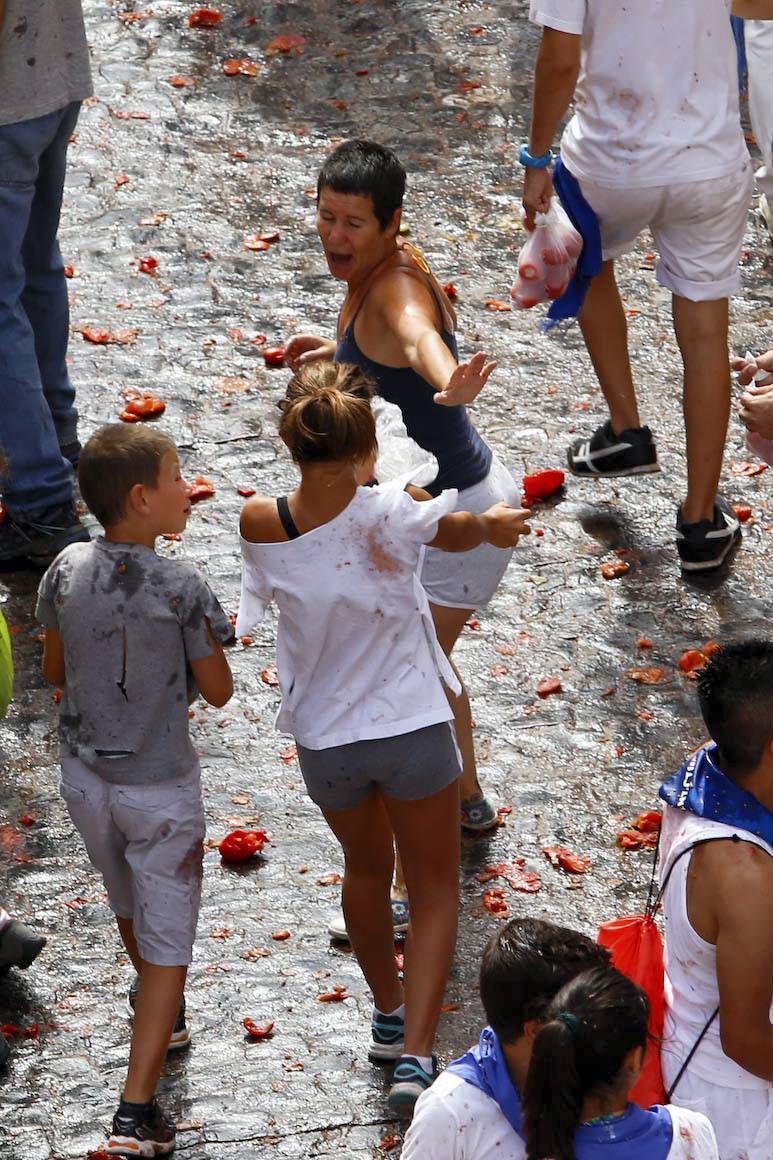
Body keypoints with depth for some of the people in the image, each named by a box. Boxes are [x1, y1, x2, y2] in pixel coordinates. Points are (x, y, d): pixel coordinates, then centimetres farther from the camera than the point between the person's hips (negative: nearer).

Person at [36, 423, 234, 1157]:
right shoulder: (183, 591, -23)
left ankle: (165, 1017, 56)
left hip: (84, 774, 5)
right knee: (166, 944, 5)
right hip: (159, 788, -5)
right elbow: (218, 691, -12)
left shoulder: (67, 573, -11)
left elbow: (55, 671, 2)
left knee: (128, 906, 29)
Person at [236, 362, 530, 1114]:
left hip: (323, 739, 3)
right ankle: (415, 1057, 6)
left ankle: (389, 1017, 47)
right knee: (433, 886, 16)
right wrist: (490, 523, 19)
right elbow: (462, 534, -2)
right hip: (412, 730, -3)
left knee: (366, 869, 29)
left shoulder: (259, 525, -16)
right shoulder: (391, 513, -24)